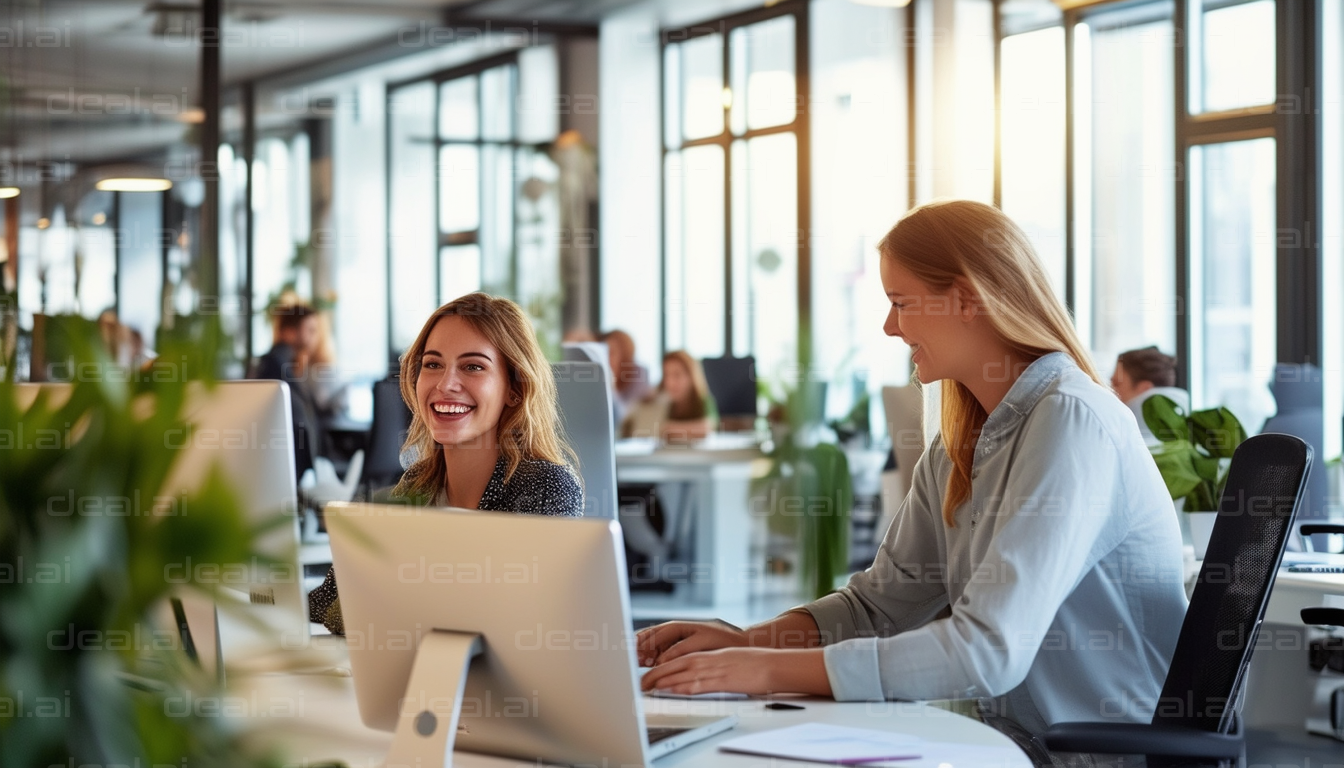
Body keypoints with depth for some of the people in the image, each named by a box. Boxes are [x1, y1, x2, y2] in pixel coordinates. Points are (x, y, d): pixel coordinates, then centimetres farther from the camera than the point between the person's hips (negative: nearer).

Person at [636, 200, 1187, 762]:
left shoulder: (1072, 422, -18)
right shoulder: (961, 442, 10)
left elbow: (989, 650, -26)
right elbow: (882, 601, 10)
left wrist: (774, 670, -26)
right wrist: (745, 642, -6)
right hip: (1026, 743, 7)